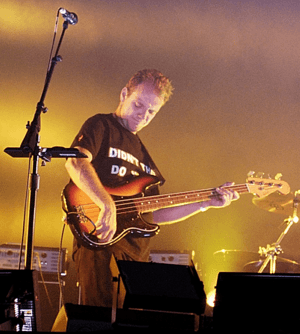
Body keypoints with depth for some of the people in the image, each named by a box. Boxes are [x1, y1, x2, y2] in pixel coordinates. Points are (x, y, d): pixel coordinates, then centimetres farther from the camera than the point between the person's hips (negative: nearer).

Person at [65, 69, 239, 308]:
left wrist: (206, 203, 18)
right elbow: (75, 162, -16)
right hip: (98, 242, -7)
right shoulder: (101, 126, 6)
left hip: (137, 252, 7)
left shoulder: (142, 153, 28)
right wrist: (108, 205, -28)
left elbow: (154, 215, 24)